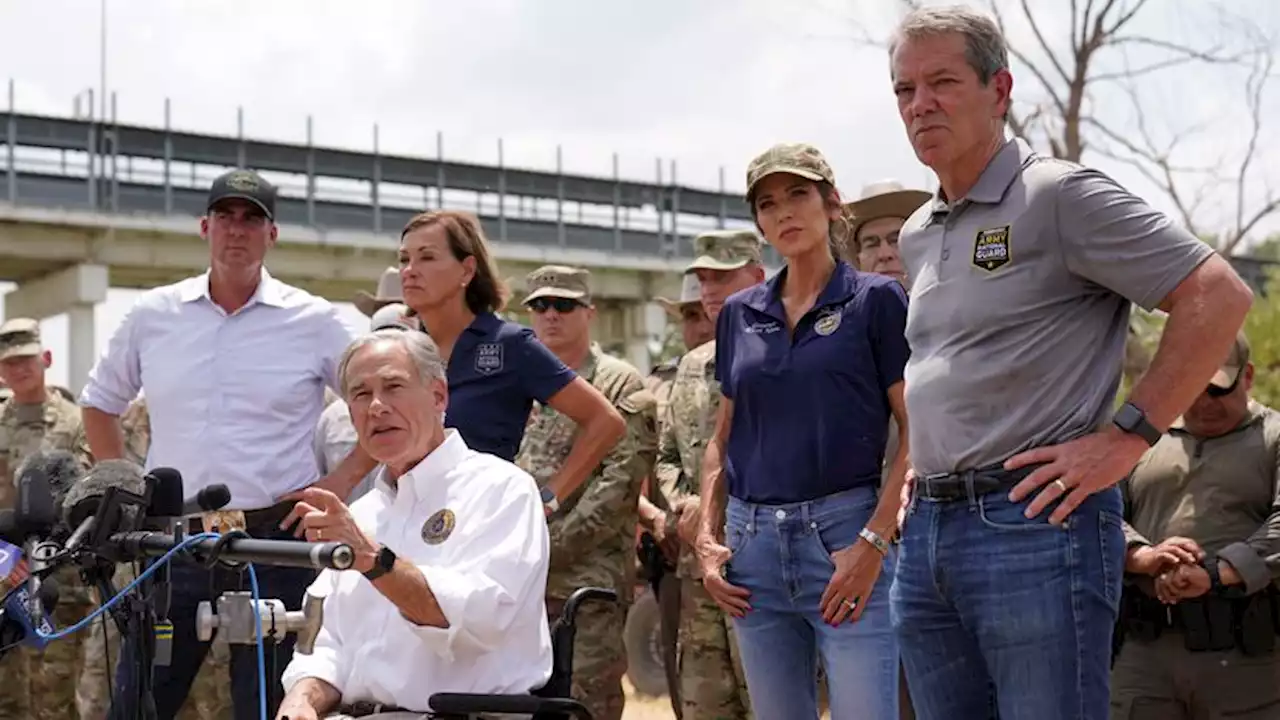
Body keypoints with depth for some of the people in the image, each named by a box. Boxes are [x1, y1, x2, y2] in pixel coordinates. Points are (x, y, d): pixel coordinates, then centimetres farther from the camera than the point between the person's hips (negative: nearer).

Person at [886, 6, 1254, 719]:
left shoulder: (1060, 195, -6)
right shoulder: (917, 237, 18)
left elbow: (1220, 295, -12)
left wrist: (1127, 436, -15)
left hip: (1035, 521, -8)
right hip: (928, 527, 8)